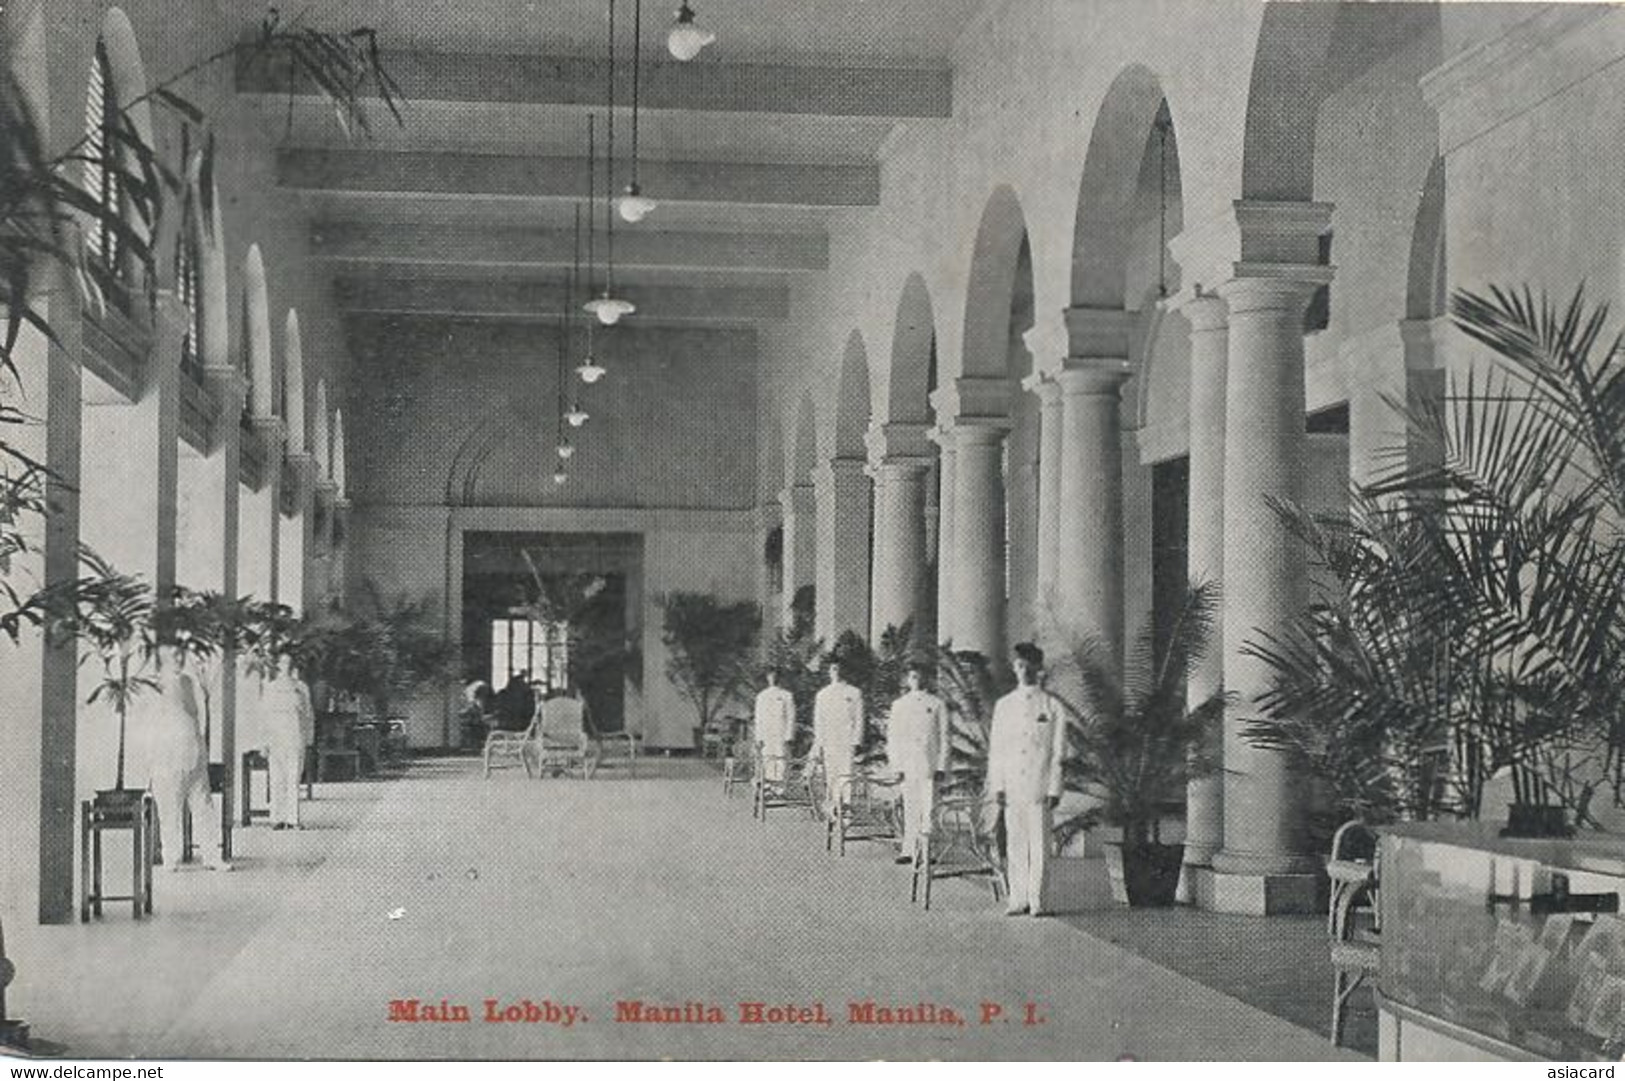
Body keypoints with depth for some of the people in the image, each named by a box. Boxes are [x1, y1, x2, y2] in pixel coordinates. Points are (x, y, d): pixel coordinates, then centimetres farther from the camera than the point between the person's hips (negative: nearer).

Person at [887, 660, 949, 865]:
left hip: (929, 763, -2)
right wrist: (896, 765, 1)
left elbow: (944, 736, 5)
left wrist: (941, 765, -3)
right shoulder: (899, 705, 12)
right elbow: (892, 738, 10)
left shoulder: (936, 704, 7)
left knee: (928, 807, -5)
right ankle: (909, 850, 5)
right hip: (908, 763, 2)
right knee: (910, 809, 2)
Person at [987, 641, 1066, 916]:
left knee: (1039, 843, -3)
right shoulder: (1004, 705, 11)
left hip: (1039, 787, -2)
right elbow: (995, 749, 11)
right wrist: (996, 786, 3)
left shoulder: (1052, 706, 4)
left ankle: (1036, 900, 1)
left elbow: (1058, 751, 2)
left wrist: (1054, 789, -5)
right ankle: (1017, 899, 7)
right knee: (1014, 844, 2)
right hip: (1011, 785, 2)